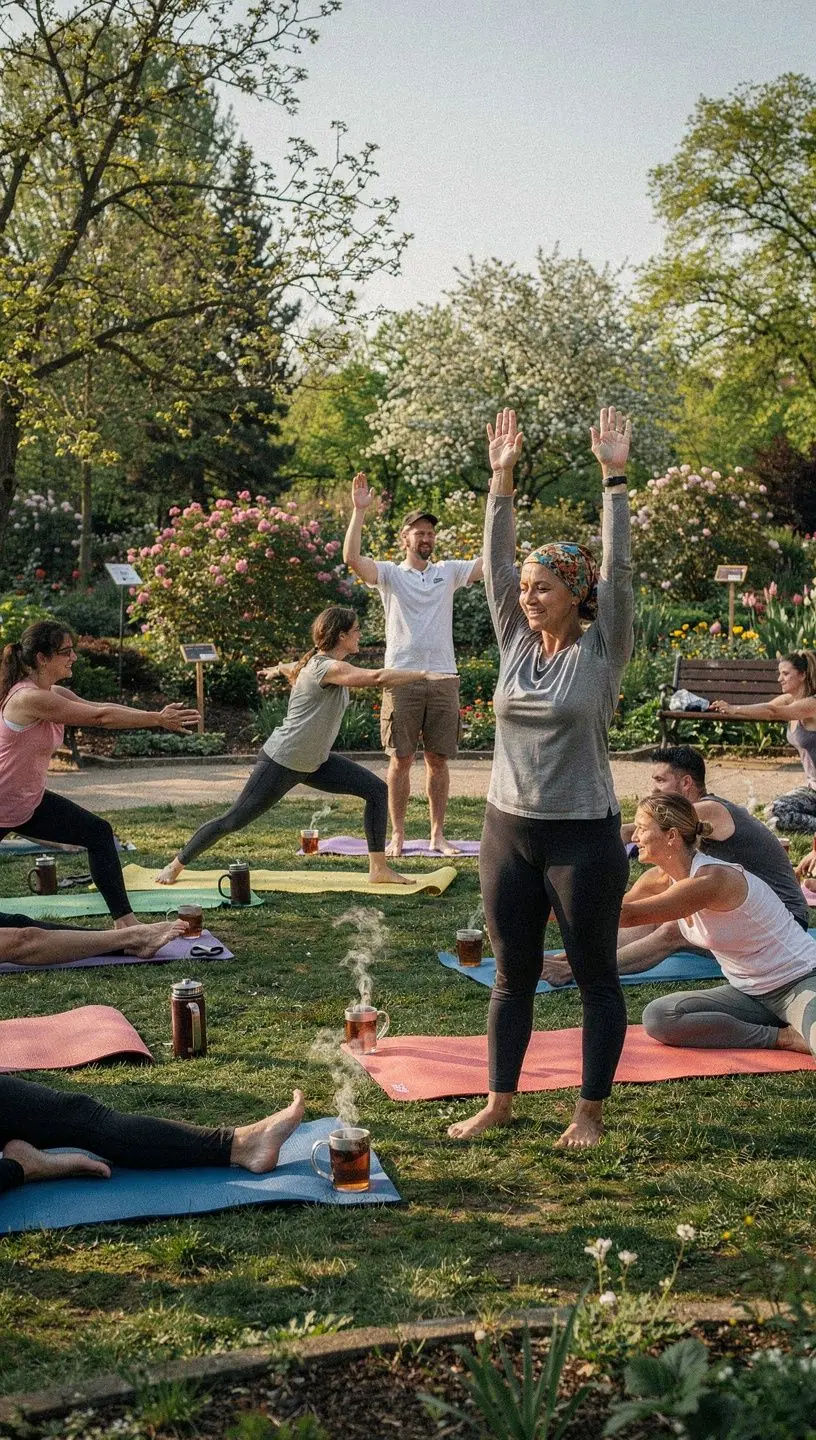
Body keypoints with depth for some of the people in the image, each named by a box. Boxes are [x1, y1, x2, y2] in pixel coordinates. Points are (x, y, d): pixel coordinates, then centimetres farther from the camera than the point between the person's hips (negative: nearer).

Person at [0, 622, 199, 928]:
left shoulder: (54, 693, 2)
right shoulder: (29, 698, -27)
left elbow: (102, 707, -2)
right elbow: (101, 717, -25)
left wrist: (159, 717, -14)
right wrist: (158, 720, -19)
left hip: (30, 800, 9)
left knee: (98, 833, 4)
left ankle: (124, 921, 5)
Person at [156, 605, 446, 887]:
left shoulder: (320, 662, 6)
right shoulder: (327, 668, -24)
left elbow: (292, 670, 29)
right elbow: (377, 677, -36)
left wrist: (281, 669, 52)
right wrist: (424, 675, -32)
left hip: (313, 763, 10)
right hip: (281, 762, -10)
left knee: (377, 790, 0)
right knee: (233, 821, -1)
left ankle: (378, 869, 3)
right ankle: (175, 866, 17)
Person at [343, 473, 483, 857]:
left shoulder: (449, 572, 11)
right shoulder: (390, 574, 3)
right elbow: (351, 557, -14)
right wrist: (359, 511, -20)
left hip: (443, 678, 2)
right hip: (402, 678, -2)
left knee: (438, 759, 7)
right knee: (401, 759, 2)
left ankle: (438, 834, 16)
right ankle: (397, 835, 11)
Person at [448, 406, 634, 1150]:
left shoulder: (602, 650, -7)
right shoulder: (515, 643, 5)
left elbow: (618, 569, -14)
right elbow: (494, 565, 2)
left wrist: (615, 479, -18)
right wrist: (502, 479, -4)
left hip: (584, 837, -5)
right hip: (507, 831, 5)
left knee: (595, 976, 7)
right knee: (513, 974, 13)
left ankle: (590, 1111, 18)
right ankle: (499, 1101, 24)